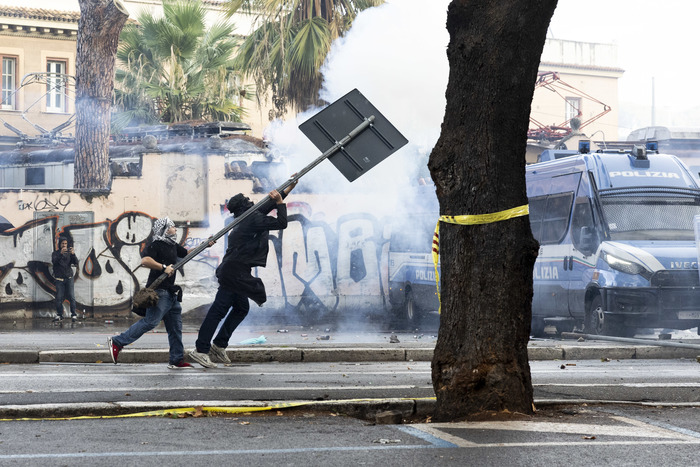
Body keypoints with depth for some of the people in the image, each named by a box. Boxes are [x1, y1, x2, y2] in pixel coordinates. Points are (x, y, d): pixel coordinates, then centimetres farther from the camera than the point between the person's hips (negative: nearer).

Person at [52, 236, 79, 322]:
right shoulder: (55, 254, 6)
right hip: (59, 279, -1)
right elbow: (54, 261, -14)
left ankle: (73, 315, -4)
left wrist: (73, 254, -24)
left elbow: (76, 263, -4)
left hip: (69, 278, 1)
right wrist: (60, 254, -31)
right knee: (59, 298, -3)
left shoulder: (69, 253, 9)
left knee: (71, 297, -8)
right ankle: (59, 315, 5)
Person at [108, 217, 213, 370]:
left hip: (171, 293, 10)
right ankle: (117, 342, -13)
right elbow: (145, 260, -26)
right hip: (159, 291, -9)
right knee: (151, 321, -17)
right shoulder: (156, 245, -9)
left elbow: (187, 253, 35)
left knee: (175, 327, 8)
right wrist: (164, 267, -25)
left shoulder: (173, 246, 18)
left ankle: (177, 360, 11)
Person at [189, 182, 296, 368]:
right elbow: (281, 223, -11)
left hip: (236, 272, 10)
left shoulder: (248, 218, 17)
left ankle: (219, 345, 17)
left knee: (241, 308, 15)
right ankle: (201, 349, -10)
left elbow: (268, 205, 29)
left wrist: (289, 188, 34)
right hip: (235, 271, -10)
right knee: (219, 309, -10)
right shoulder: (253, 219, -12)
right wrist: (280, 202, 1)